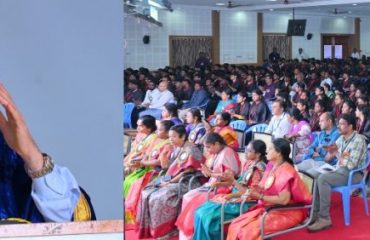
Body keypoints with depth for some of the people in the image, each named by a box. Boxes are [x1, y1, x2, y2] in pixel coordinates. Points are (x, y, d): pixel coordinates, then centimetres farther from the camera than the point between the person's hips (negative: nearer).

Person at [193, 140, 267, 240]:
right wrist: (221, 183, 5)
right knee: (200, 211, -5)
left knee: (207, 215, -19)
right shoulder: (247, 163, 10)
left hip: (245, 203, -9)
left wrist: (233, 180, -19)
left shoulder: (259, 169, -15)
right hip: (235, 197, 9)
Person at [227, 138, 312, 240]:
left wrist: (260, 197, -22)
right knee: (236, 225, -8)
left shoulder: (286, 171, -18)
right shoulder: (271, 167, 7)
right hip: (268, 209, 8)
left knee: (250, 231, -26)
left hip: (286, 213, -8)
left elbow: (284, 200, -24)